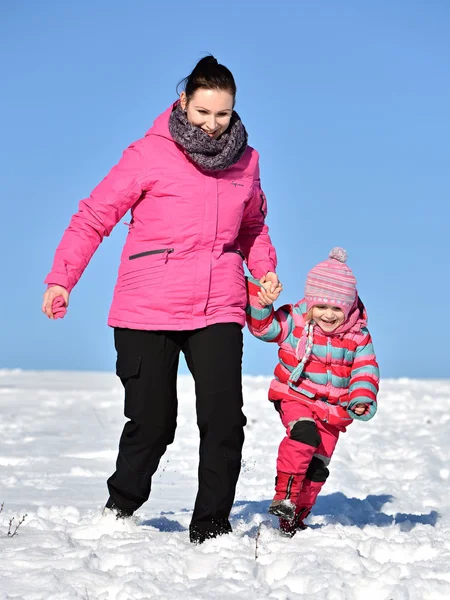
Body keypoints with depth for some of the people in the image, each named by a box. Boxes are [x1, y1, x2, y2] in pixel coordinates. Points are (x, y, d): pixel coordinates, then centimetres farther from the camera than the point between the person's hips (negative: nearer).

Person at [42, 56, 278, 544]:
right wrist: (61, 278, -8)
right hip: (147, 312, -3)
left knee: (223, 421, -8)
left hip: (218, 312, 3)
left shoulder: (245, 160, 8)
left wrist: (265, 267, 7)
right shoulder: (150, 154, -5)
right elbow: (94, 215, -2)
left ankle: (211, 527, 6)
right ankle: (119, 512, 27)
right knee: (151, 423, 1)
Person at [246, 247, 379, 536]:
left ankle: (296, 516, 24)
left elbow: (365, 370, -3)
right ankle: (284, 495, -31)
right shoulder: (293, 322, -9)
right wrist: (262, 304, -35)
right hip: (295, 396, -3)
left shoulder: (358, 337, -3)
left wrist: (362, 399, -19)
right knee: (304, 433, -33)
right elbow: (263, 325, -16)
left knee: (318, 466, 8)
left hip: (333, 410, 4)